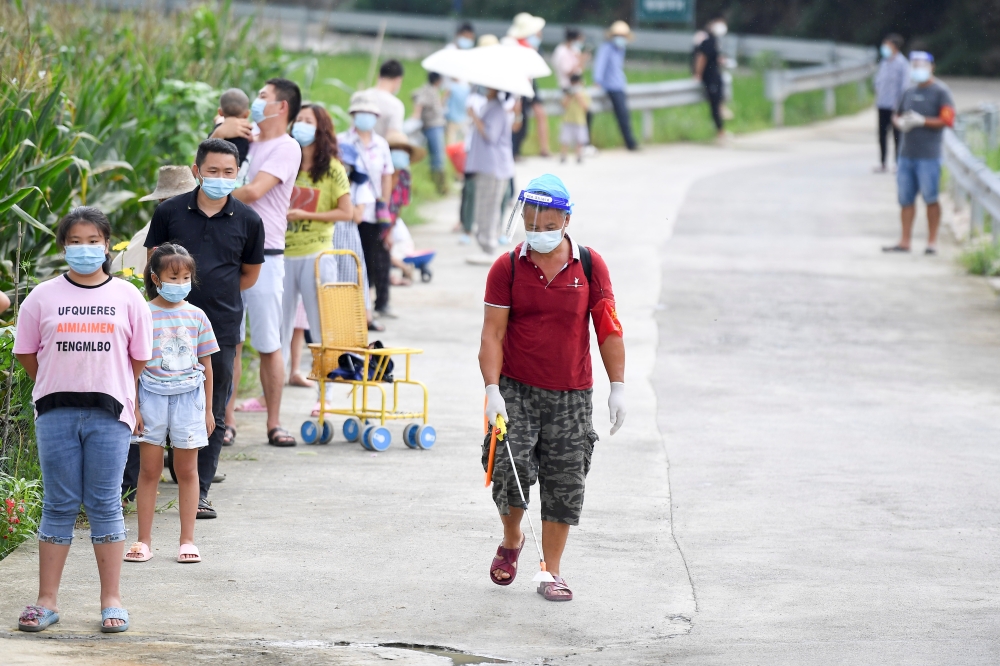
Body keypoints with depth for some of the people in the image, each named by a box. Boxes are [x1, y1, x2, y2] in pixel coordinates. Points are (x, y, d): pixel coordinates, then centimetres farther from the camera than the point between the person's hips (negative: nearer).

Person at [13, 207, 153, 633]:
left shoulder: (127, 297, 4)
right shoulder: (43, 297, 4)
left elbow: (139, 358, 10)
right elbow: (26, 353, 10)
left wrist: (106, 390, 11)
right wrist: (59, 389, 10)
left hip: (109, 413, 0)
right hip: (56, 413, 0)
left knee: (105, 505, 1)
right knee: (59, 505, 3)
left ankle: (111, 601, 7)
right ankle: (47, 601, 6)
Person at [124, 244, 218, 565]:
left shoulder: (196, 317, 5)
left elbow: (206, 366, 10)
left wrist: (208, 409, 9)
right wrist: (133, 407, -5)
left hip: (188, 396, 2)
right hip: (153, 395, -2)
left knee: (187, 469, 6)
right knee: (150, 469, 2)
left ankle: (187, 540, 12)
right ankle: (143, 541, 8)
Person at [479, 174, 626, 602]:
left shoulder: (590, 266, 0)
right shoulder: (507, 268, -2)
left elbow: (608, 329, 4)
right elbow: (493, 332, -3)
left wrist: (618, 386, -1)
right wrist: (492, 389, -13)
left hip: (571, 396, 1)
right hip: (517, 389, -1)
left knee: (564, 486, 2)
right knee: (511, 469, -13)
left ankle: (552, 571, 14)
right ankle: (511, 540, 16)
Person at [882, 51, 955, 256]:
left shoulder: (940, 92, -4)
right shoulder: (910, 92, 16)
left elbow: (947, 120, -11)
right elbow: (896, 115, 24)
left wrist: (922, 121, -17)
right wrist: (900, 123, 0)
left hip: (928, 155, -6)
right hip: (907, 153, 6)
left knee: (930, 198, -1)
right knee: (906, 198, 7)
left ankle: (932, 241, 7)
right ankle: (905, 241, 13)